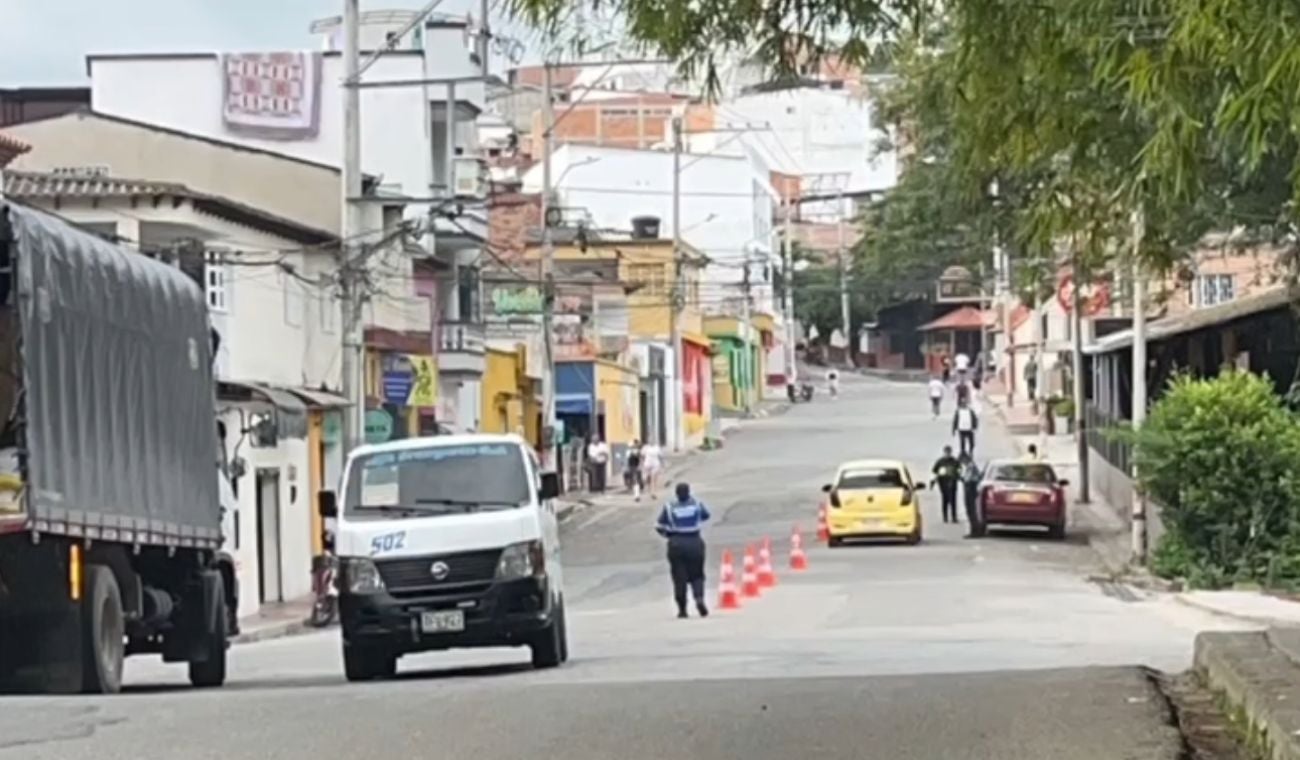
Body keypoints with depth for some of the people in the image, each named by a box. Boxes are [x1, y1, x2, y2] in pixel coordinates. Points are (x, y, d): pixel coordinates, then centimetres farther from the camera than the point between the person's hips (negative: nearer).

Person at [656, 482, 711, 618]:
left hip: (676, 545, -1)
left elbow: (660, 527, -1)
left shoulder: (669, 507, -5)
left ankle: (682, 608, 5)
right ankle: (699, 598, -16)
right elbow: (706, 516, 17)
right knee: (696, 575, 10)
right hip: (695, 543, 1)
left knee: (679, 578, 5)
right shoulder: (696, 504, -1)